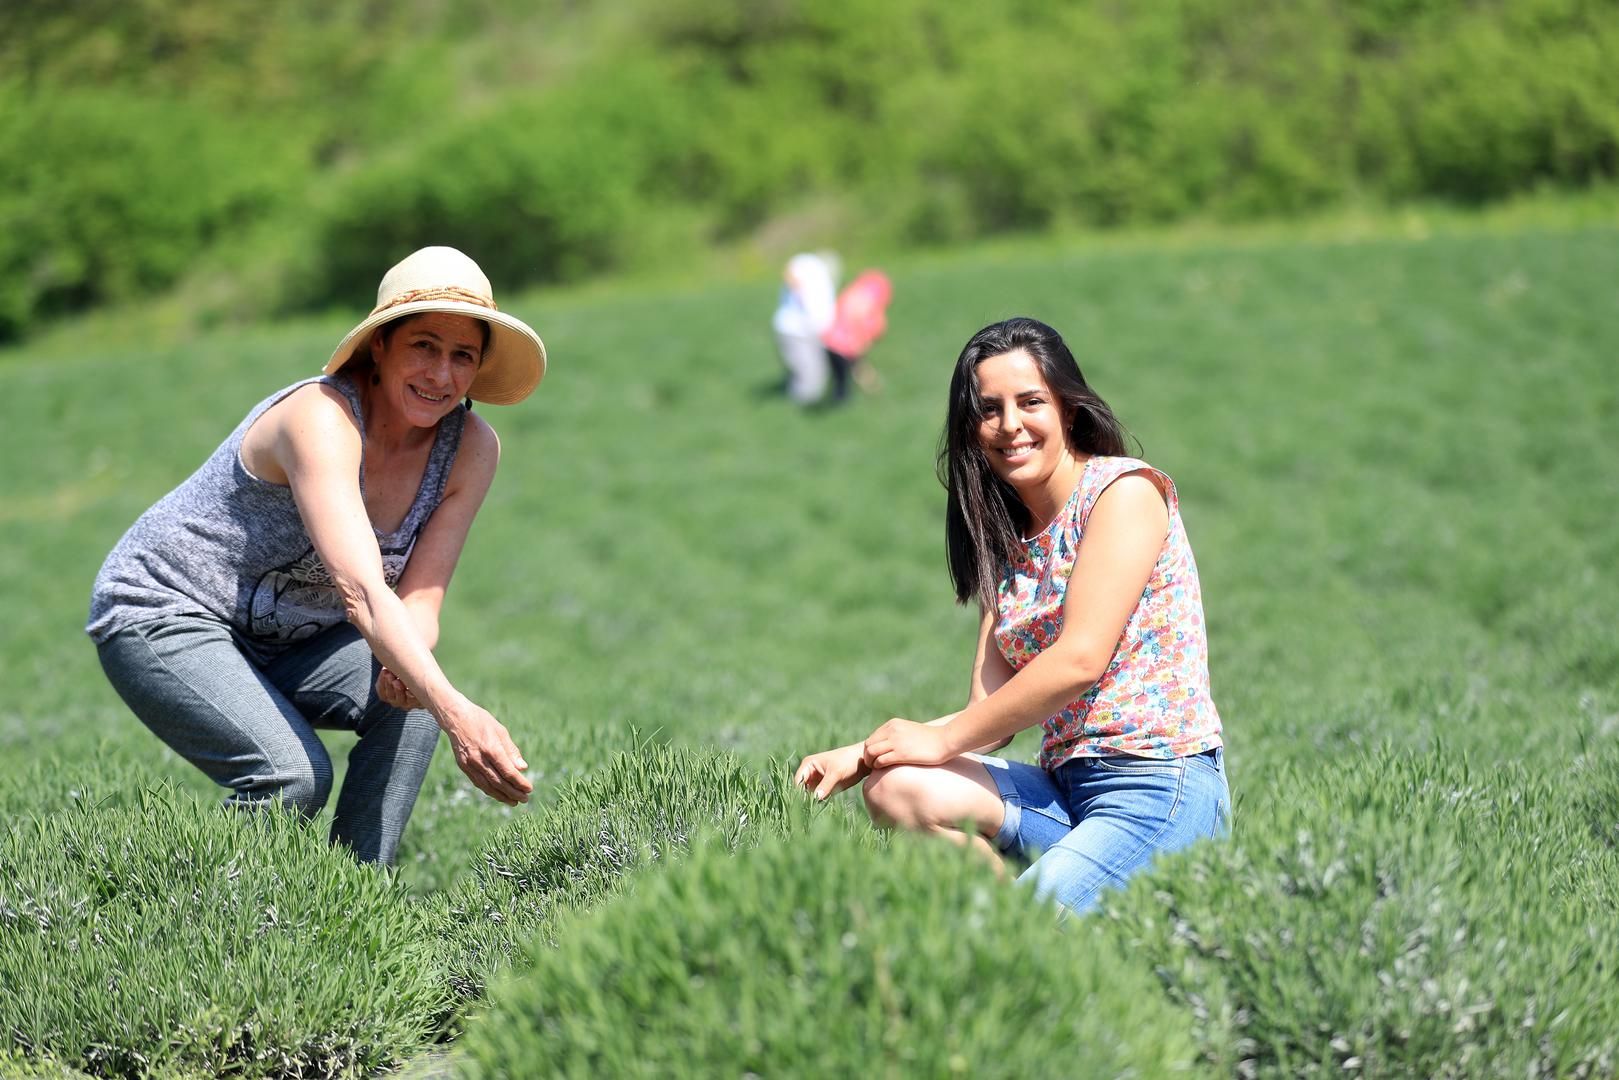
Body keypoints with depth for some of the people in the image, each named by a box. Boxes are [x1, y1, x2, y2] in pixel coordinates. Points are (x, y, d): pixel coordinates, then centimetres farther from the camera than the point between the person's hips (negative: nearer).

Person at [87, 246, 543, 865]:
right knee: (294, 776, -28)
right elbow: (361, 592, -41)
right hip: (164, 615, -6)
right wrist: (456, 715, -54)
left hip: (284, 643, 7)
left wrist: (402, 664, -33)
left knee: (409, 695, -22)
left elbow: (419, 599, -8)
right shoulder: (322, 417, -29)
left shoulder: (471, 448, -8)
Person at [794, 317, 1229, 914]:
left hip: (1161, 786, -7)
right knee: (896, 787, -19)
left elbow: (1081, 659, -15)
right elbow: (992, 714, 10)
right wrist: (859, 754, -3)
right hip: (1064, 789, 7)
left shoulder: (1125, 489, -5)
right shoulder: (1008, 539, 17)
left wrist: (943, 737, -7)